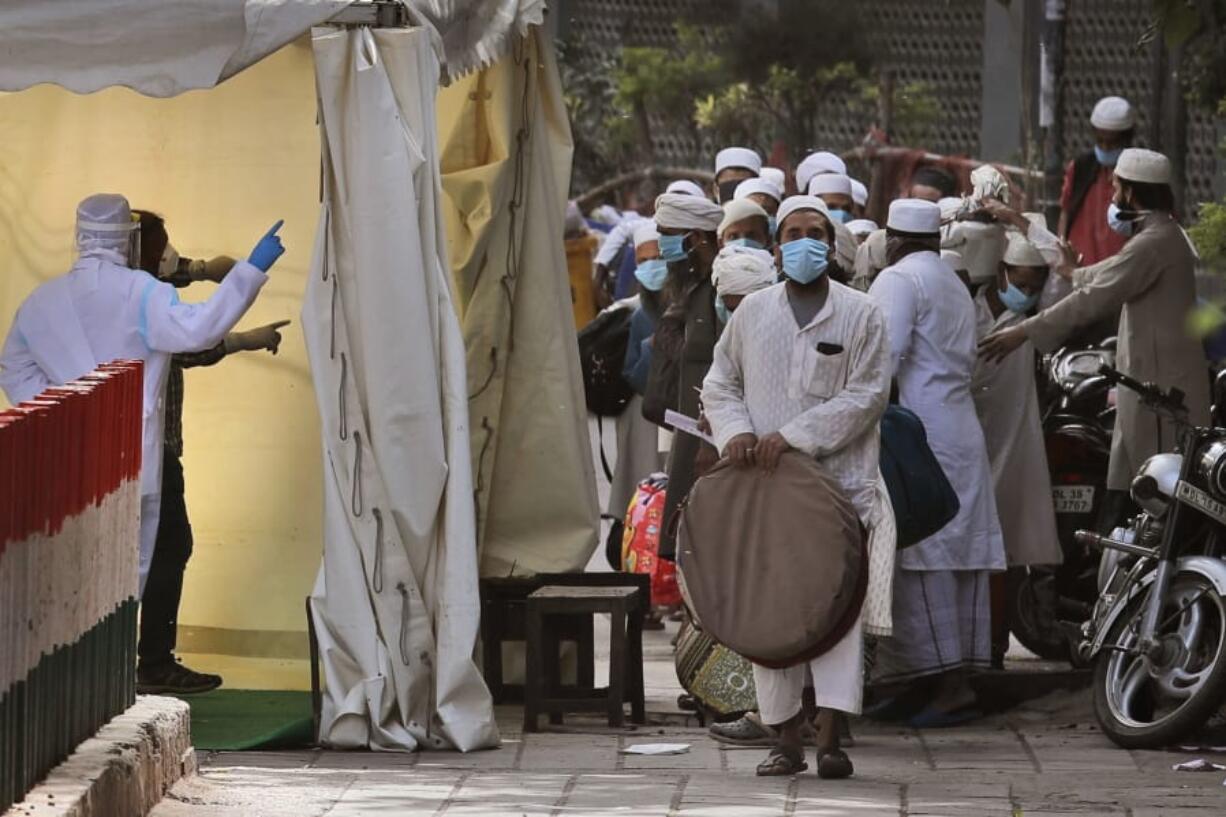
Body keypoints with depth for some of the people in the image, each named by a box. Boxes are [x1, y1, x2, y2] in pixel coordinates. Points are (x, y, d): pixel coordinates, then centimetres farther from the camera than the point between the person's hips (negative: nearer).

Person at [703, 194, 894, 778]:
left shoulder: (860, 315, 3)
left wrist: (793, 436, -12)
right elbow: (719, 385, 17)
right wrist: (736, 430, -5)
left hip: (838, 482, -3)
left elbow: (865, 396, -5)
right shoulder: (752, 312, 12)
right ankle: (786, 736, 8)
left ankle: (830, 736, -14)